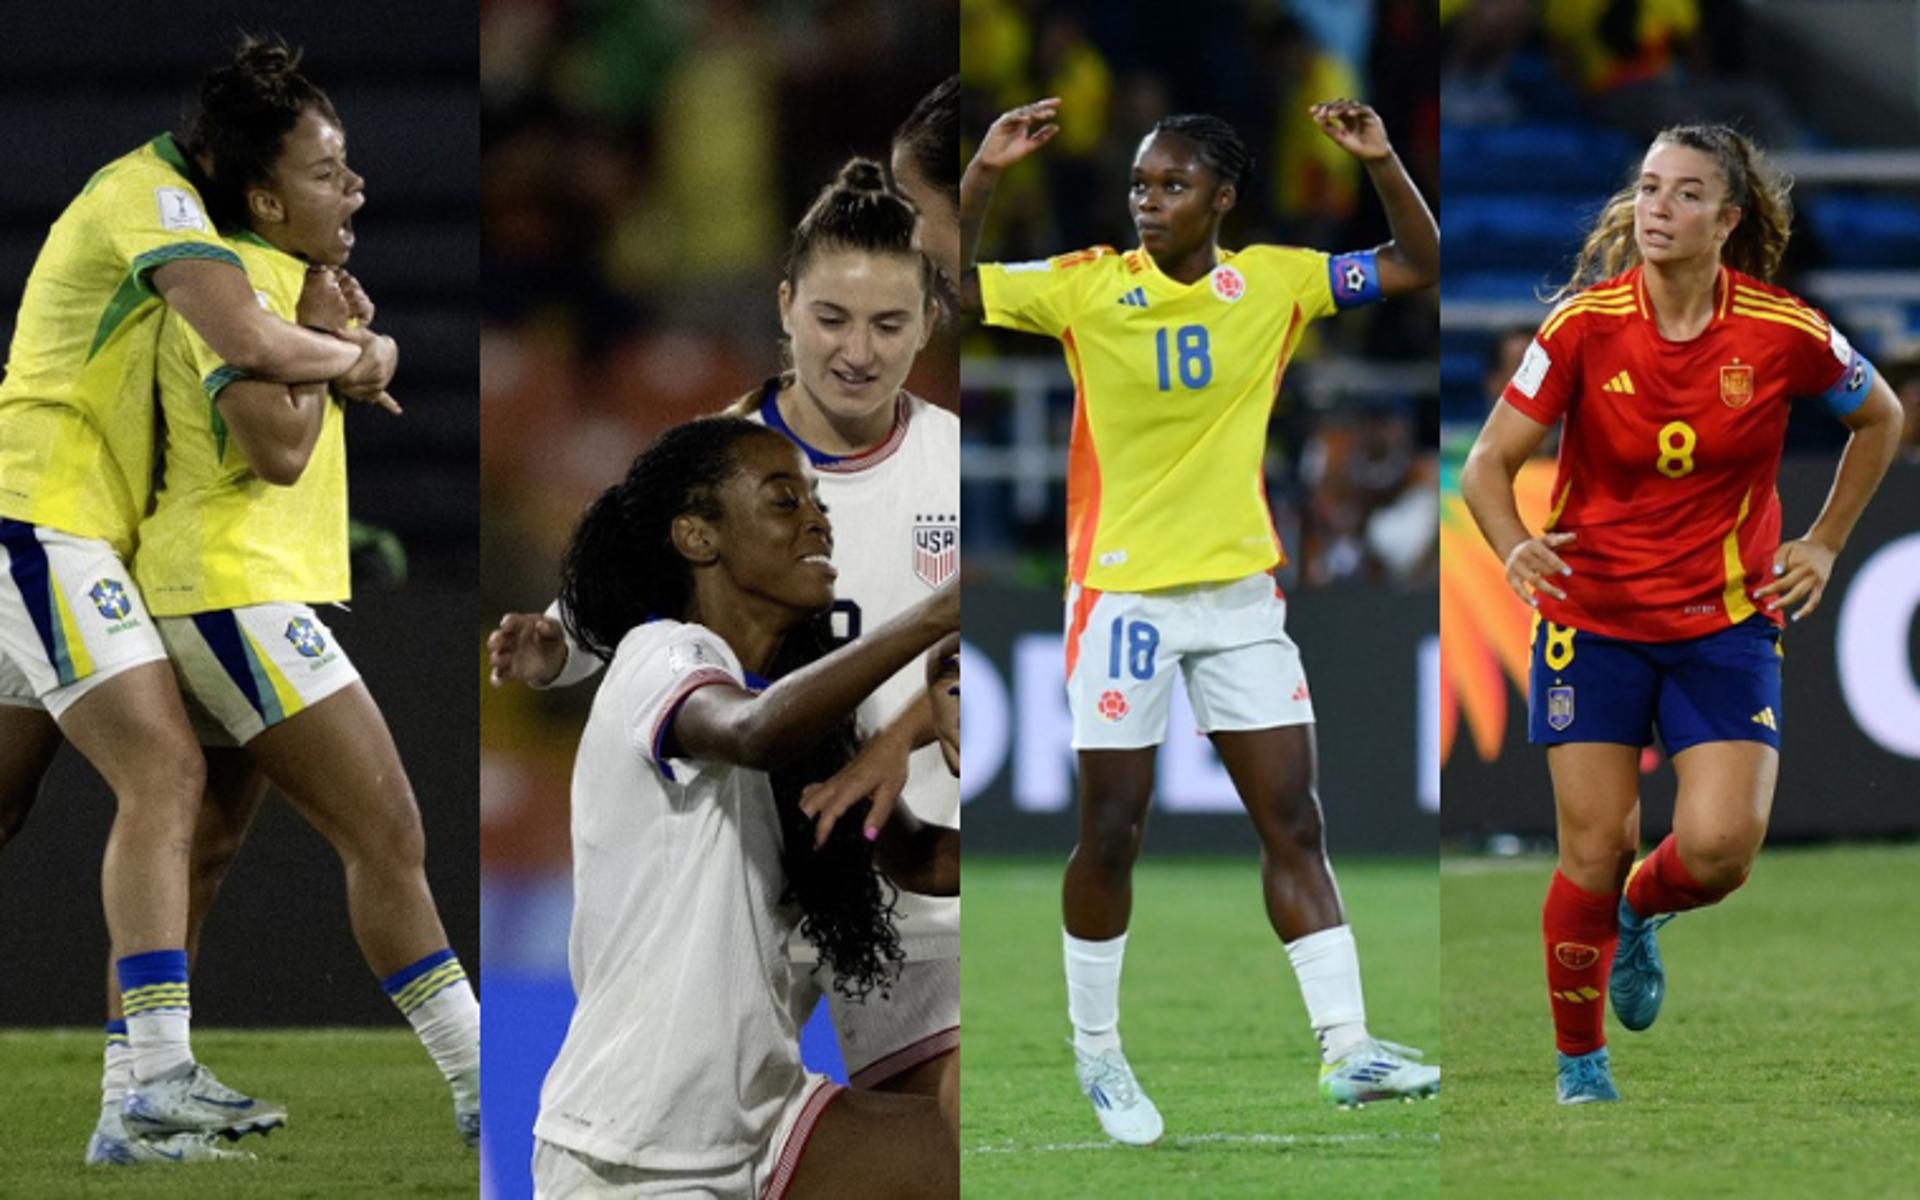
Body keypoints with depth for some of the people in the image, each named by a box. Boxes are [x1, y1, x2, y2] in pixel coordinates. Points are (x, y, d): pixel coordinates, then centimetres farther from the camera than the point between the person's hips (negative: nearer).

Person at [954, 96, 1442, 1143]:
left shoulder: (1273, 282, 0)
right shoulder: (1085, 287, -7)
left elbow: (1418, 266, 5)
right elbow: (948, 288, -11)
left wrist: (1383, 163, -11)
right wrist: (983, 173, -23)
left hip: (1242, 589, 3)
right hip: (1122, 591, -3)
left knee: (1294, 822, 0)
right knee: (1111, 833, 2)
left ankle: (1346, 1048, 0)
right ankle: (1096, 1050, 17)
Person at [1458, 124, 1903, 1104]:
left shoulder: (1785, 334, -10)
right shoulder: (1585, 325, -12)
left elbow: (1879, 418, 10)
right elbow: (1489, 462, -10)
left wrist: (1823, 546, 7)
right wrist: (1515, 547, -30)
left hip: (1728, 621, 0)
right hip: (1594, 612, 0)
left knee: (1719, 847, -14)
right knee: (1594, 854, -3)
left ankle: (1640, 913, 23)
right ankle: (1580, 1062, 18)